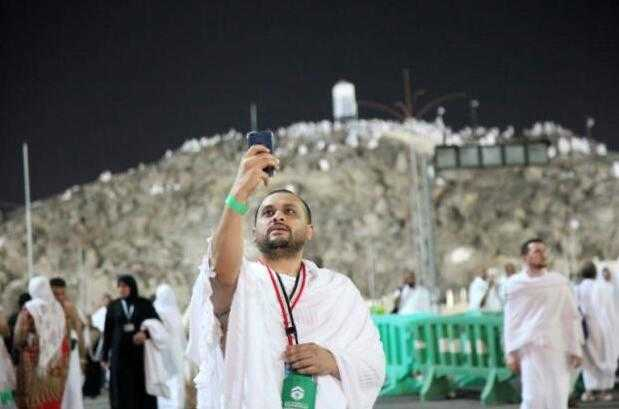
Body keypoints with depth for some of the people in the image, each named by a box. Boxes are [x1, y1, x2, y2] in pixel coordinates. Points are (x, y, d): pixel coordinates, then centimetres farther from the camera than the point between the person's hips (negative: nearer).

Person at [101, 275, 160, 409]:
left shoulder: (144, 304, 3)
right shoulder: (113, 306, 6)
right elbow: (108, 332, 6)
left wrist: (145, 332, -22)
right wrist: (105, 355, 3)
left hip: (141, 352, 0)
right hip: (120, 354, 0)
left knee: (142, 388, -2)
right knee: (122, 390, -3)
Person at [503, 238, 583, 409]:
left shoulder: (560, 282, 6)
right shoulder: (515, 284, 6)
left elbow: (571, 318, 8)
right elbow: (511, 321, 8)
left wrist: (576, 350, 3)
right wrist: (511, 352, 2)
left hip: (557, 348, 1)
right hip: (530, 348, -1)